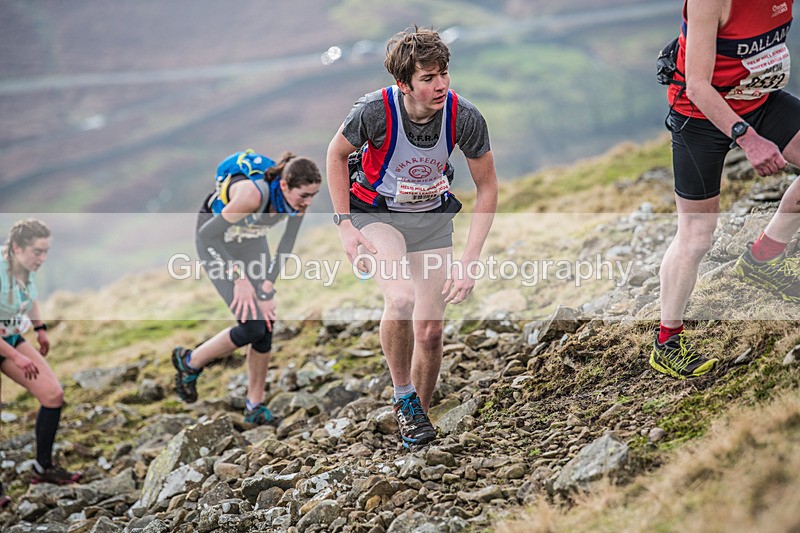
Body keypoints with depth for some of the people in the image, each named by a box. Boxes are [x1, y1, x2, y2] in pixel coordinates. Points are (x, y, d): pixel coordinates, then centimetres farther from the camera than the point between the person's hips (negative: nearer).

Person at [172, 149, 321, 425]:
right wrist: (239, 278, -25)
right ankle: (189, 362, 10)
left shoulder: (298, 200, -21)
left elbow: (285, 247, -9)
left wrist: (267, 289, -16)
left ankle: (255, 406, 13)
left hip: (251, 240, 6)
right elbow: (207, 233, -28)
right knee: (252, 326, -15)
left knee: (266, 323, -1)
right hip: (216, 240, -6)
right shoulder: (254, 193, -39)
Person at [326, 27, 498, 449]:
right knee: (401, 299, -29)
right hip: (375, 211, -2)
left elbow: (487, 188, -10)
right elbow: (336, 154, -7)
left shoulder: (465, 117, -23)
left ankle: (418, 414, 24)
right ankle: (403, 398, -5)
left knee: (430, 328, -1)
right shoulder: (375, 110, -28)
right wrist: (345, 225, -12)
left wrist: (469, 260, -16)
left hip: (432, 216, 2)